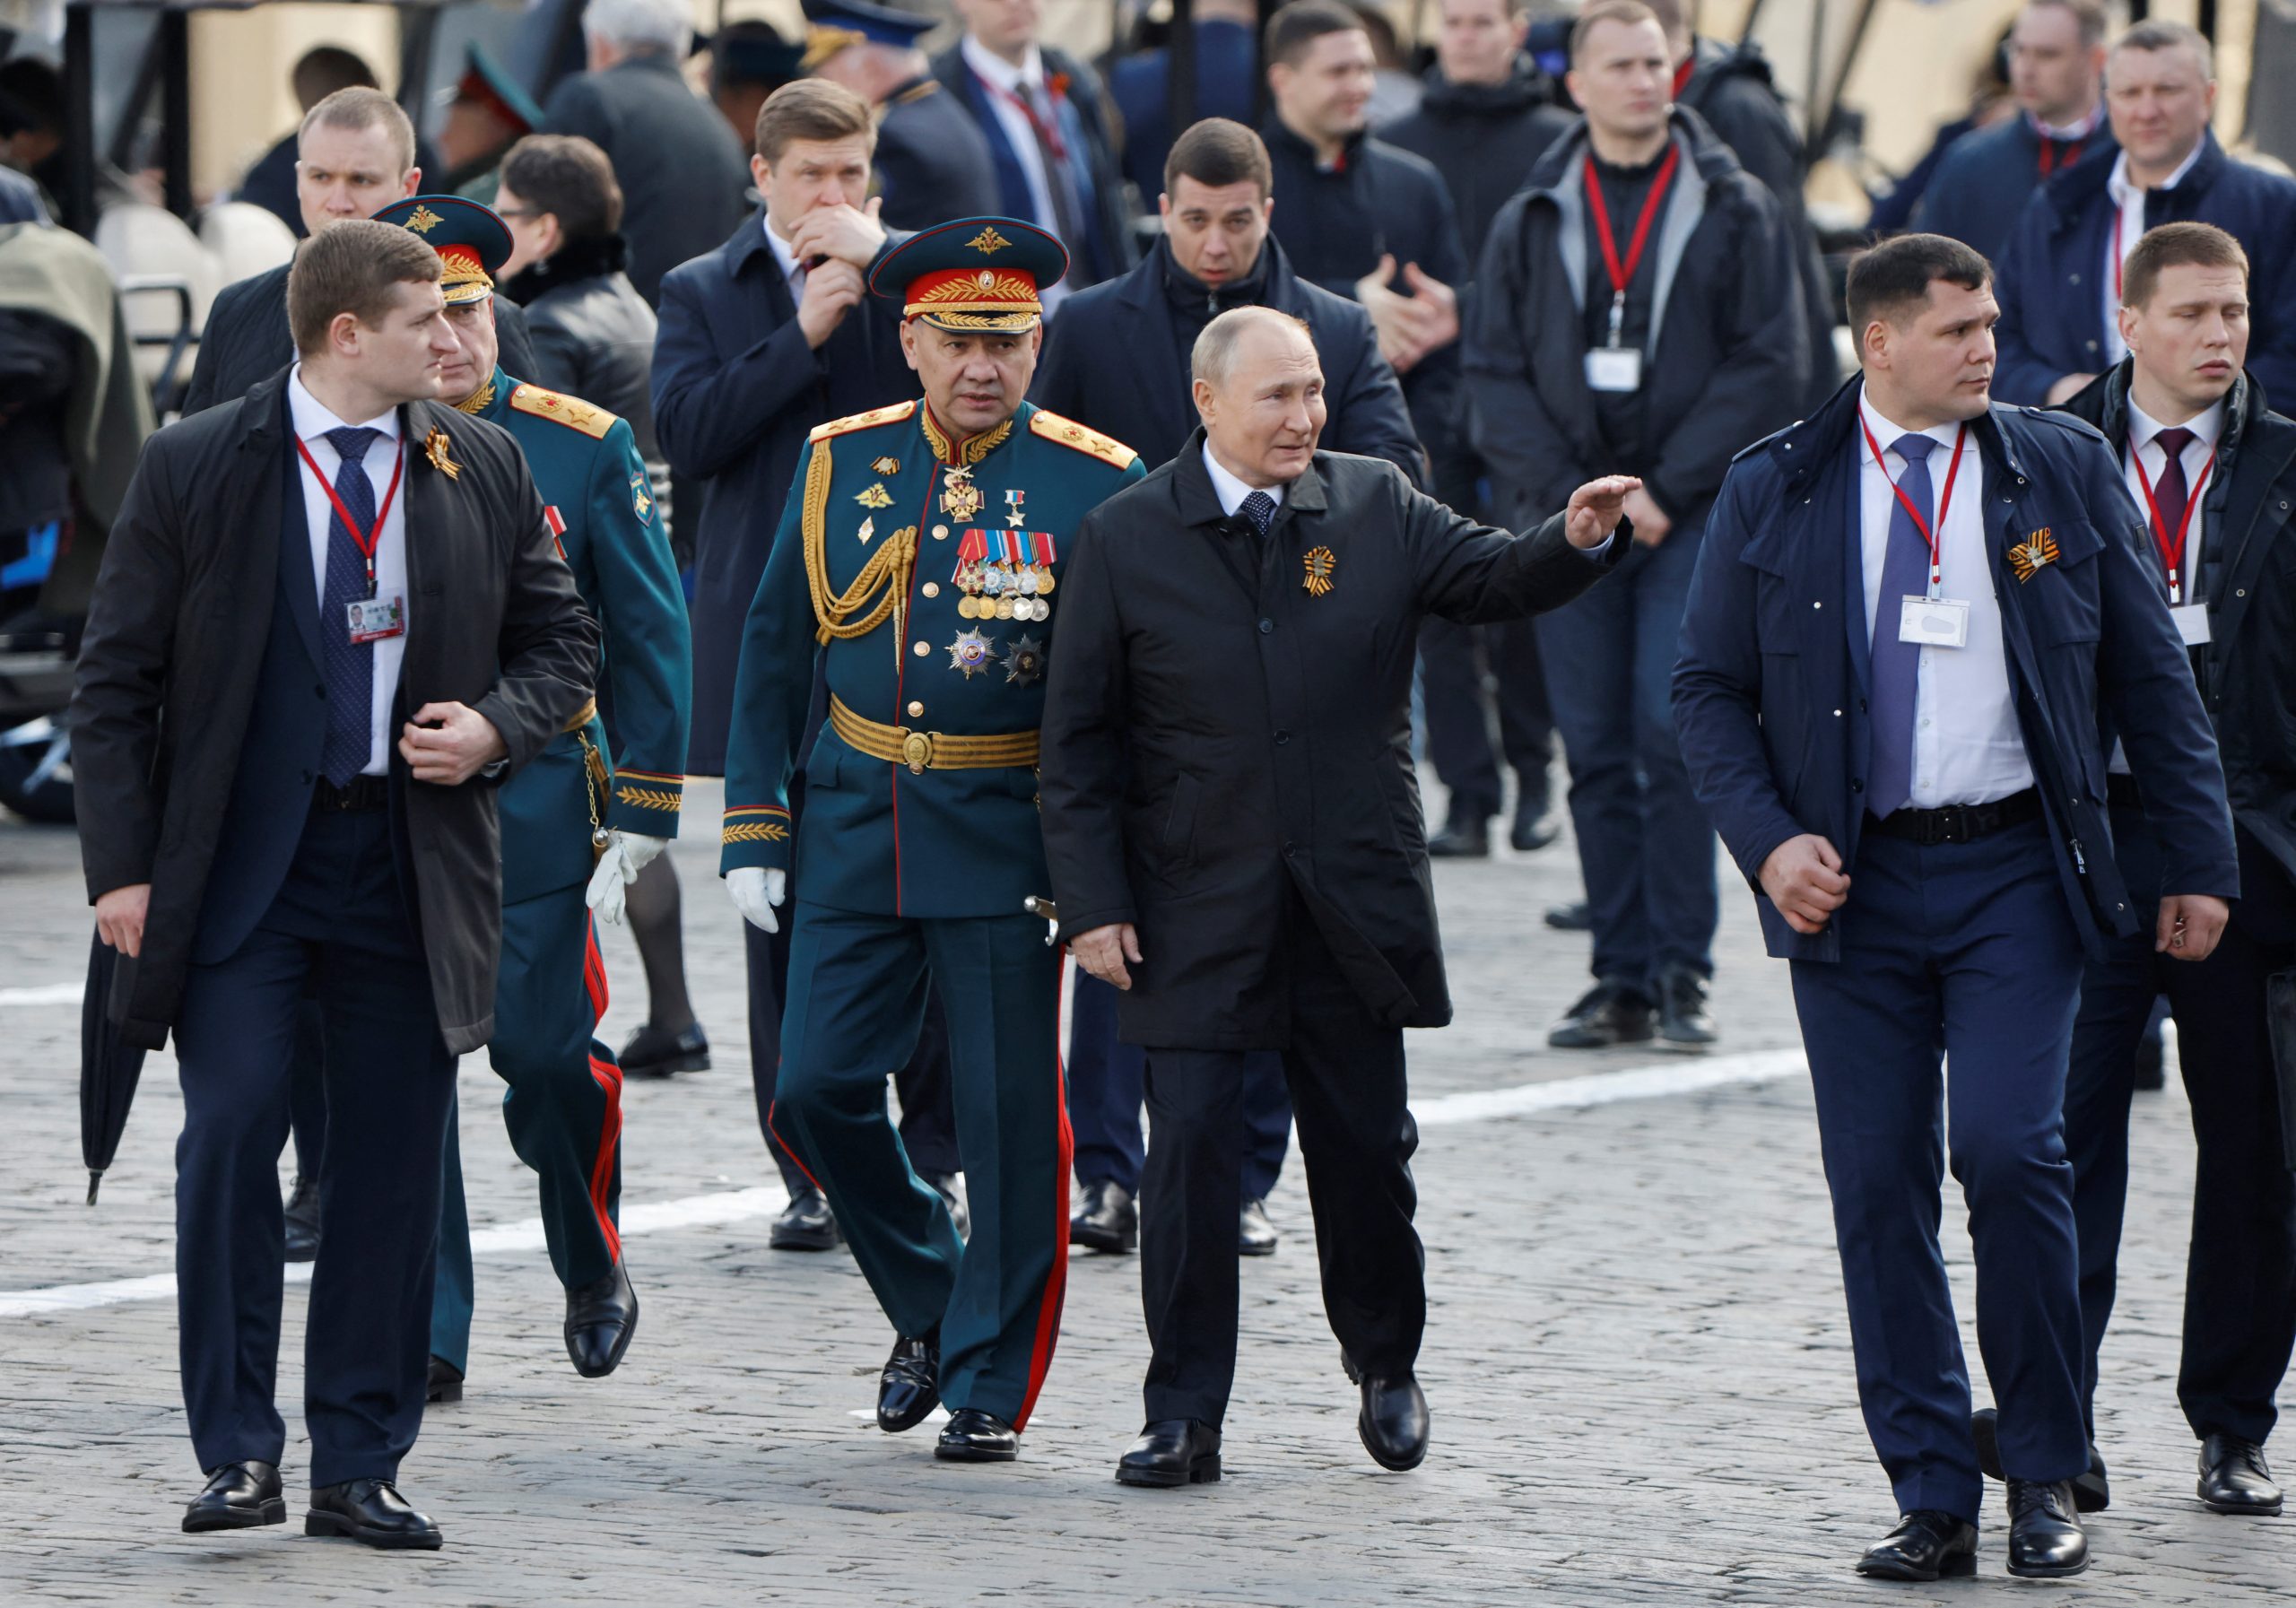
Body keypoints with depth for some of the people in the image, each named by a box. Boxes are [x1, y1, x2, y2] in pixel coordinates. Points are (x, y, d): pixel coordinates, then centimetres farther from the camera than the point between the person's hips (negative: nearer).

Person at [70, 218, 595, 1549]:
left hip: (414, 867, 3)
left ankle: (361, 1466, 13)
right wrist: (124, 866, -7)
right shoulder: (195, 468, -2)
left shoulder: (485, 471, 6)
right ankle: (239, 1450, -2)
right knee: (232, 1134, -12)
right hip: (242, 860, -3)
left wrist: (496, 727, -6)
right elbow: (117, 680, 0)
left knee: (397, 1164, 4)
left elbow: (562, 639, 16)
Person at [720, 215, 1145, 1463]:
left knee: (1011, 1119, -1)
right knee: (818, 1091, 0)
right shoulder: (840, 465, 4)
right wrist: (752, 833, 4)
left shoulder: (1098, 483, -4)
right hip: (857, 832, 3)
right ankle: (929, 1306, 24)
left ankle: (989, 1385, 11)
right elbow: (775, 649, 10)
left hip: (1011, 842, -3)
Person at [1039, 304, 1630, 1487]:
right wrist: (1091, 901, -7)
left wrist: (1573, 541, -26)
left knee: (1366, 1148, 10)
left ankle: (1385, 1361, 34)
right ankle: (1183, 1419, 2)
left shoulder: (1375, 508, 4)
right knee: (1191, 1155, -5)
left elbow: (1492, 579, -4)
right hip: (1197, 909, -2)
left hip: (1354, 902, 2)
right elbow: (1079, 742, -1)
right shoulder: (1127, 537, -2)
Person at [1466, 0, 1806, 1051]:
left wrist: (1665, 489, -10)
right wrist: (1574, 494, -8)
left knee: (1673, 735, -12)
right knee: (1597, 754, 2)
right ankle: (1622, 979, 7)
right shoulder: (1529, 224, 10)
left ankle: (1680, 973, -6)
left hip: (1693, 516, -2)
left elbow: (1767, 365, -1)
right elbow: (1495, 376, 6)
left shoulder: (1734, 211, 4)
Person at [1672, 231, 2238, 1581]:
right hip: (1850, 885, 1)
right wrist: (1770, 841, -7)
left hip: (2016, 873, -1)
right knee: (1879, 1188, 1)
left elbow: (2152, 676, 8)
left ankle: (2047, 1480, 0)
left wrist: (2201, 862, 5)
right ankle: (1933, 1503, 9)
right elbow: (1710, 688, 7)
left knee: (2010, 1151, -15)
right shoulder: (1774, 492, 4)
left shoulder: (2064, 472, 4)